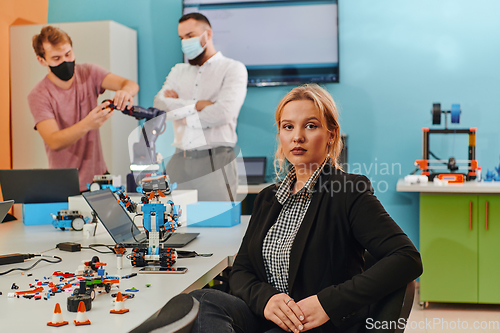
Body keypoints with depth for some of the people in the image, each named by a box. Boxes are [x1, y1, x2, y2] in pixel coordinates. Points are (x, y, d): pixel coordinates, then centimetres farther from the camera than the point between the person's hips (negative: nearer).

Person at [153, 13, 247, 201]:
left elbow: (224, 112, -12)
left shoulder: (233, 69, 3)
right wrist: (196, 105, -10)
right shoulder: (178, 71, 20)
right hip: (179, 161, 4)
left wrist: (179, 112, 0)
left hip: (214, 161, -4)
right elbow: (159, 104, 3)